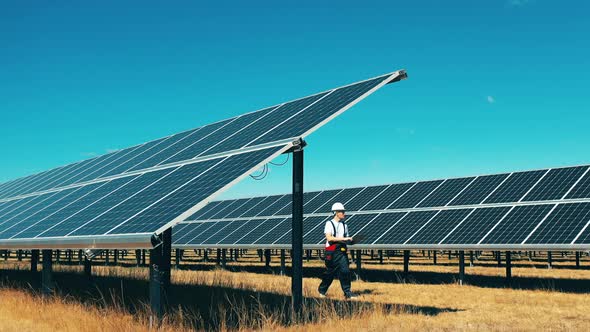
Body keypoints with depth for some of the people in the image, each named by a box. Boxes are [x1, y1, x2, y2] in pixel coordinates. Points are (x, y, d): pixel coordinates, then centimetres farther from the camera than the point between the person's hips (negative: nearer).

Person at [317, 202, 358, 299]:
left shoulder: (344, 225, 13)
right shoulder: (329, 223, -5)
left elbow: (346, 239, 17)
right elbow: (329, 238, -17)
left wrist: (349, 240, -7)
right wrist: (343, 238, -22)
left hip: (342, 251, 4)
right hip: (331, 251, -4)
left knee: (345, 271, -8)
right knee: (330, 272, 6)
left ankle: (347, 293, -5)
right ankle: (322, 290, 26)